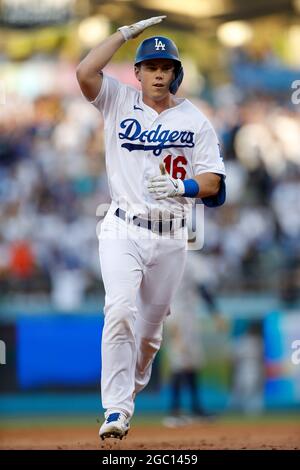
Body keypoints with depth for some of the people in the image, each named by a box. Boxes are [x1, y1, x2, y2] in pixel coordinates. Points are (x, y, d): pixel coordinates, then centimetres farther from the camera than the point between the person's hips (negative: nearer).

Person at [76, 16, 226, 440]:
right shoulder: (119, 102, 5)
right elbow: (85, 71, -14)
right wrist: (127, 32, -8)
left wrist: (180, 187, -21)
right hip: (123, 230, -2)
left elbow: (213, 182, 0)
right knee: (120, 311, -22)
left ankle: (129, 392, 33)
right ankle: (116, 410, -22)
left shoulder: (196, 121, 6)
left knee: (151, 328, 9)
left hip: (170, 237, 2)